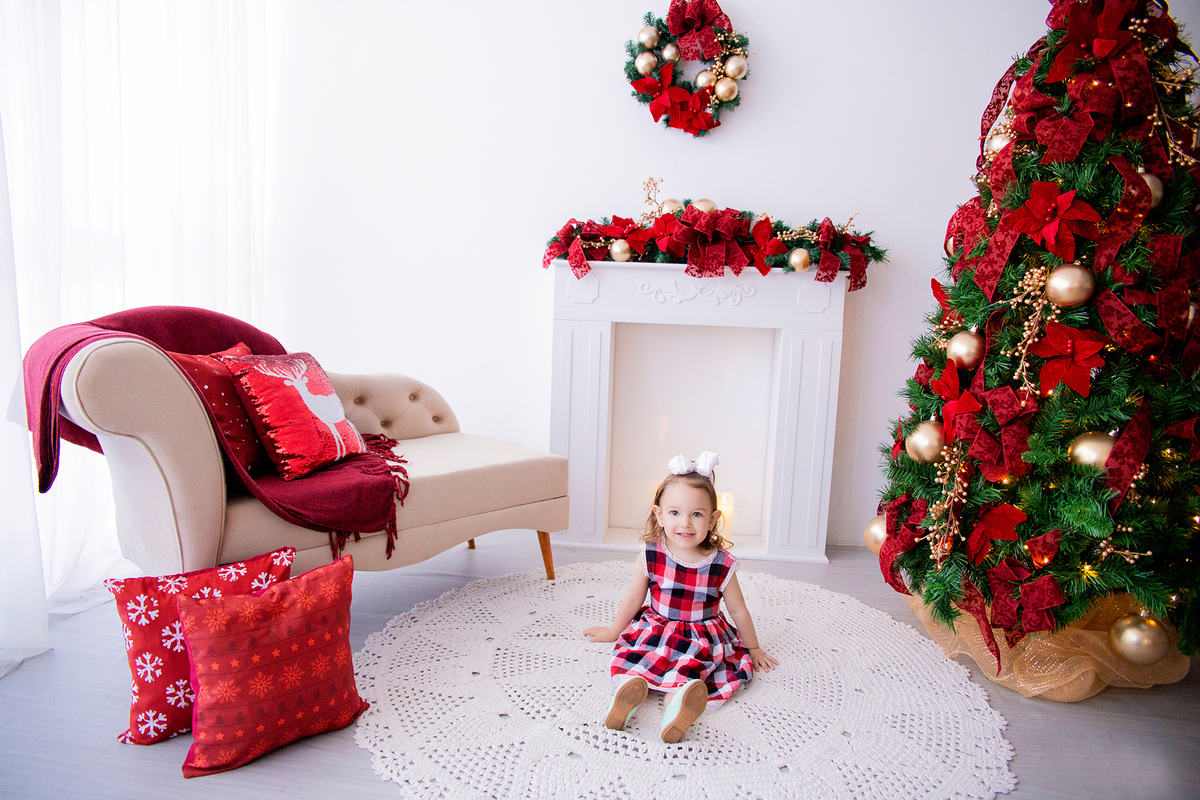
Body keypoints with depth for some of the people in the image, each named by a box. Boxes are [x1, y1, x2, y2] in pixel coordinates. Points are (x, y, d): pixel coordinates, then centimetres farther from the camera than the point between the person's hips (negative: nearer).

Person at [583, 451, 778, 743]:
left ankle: (682, 695, -51)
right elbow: (633, 599, 8)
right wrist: (613, 631, 21)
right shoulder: (651, 554, -9)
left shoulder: (722, 565, -11)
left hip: (704, 637, -1)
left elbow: (738, 611, 6)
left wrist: (754, 648, 18)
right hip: (655, 629, 1)